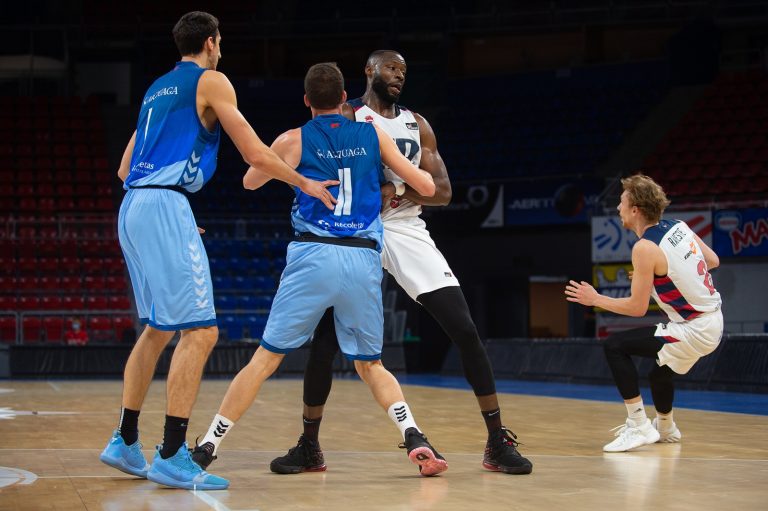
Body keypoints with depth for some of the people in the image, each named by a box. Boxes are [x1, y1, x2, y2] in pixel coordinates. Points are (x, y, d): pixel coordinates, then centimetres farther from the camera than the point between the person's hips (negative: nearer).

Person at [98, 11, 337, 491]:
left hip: (132, 207, 9)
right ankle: (172, 457, -16)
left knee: (159, 328, 19)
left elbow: (125, 170, 25)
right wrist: (305, 183, 8)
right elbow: (255, 154, -4)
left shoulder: (157, 89, 25)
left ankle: (125, 442, 20)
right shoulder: (211, 81, 1)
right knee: (200, 331, -11)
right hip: (166, 206, -9)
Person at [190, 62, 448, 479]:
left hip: (313, 256, -2)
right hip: (364, 260, 2)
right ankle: (414, 437, -3)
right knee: (370, 364, 17)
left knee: (266, 359, 5)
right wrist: (424, 170, 37)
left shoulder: (293, 141, 7)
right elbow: (427, 187, 15)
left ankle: (207, 447, 5)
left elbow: (250, 182, 25)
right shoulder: (373, 136, 11)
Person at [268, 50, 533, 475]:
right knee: (326, 339, -10)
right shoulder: (345, 118, 2)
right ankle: (309, 445, 8)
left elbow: (443, 191, 6)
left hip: (407, 230, 3)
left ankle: (498, 441, -2)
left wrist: (398, 191, -13)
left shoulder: (416, 124, 13)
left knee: (465, 330, -9)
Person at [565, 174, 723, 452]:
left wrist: (595, 299, -3)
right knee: (659, 371, 32)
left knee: (615, 345, -10)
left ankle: (639, 427, -9)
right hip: (714, 321, 9)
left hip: (695, 331, -9)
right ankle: (665, 427, 56)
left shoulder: (645, 247, -18)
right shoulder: (678, 226, 5)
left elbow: (637, 308, -16)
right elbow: (713, 260, 15)